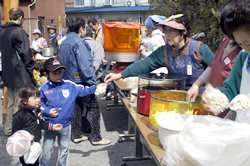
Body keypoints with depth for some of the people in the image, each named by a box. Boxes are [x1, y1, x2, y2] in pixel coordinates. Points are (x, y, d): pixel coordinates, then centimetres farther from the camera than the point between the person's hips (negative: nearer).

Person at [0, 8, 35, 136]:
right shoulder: (19, 32, -13)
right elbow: (25, 54, -16)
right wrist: (31, 71, -7)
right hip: (20, 74, -8)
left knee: (11, 103, 17)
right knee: (19, 104, -2)